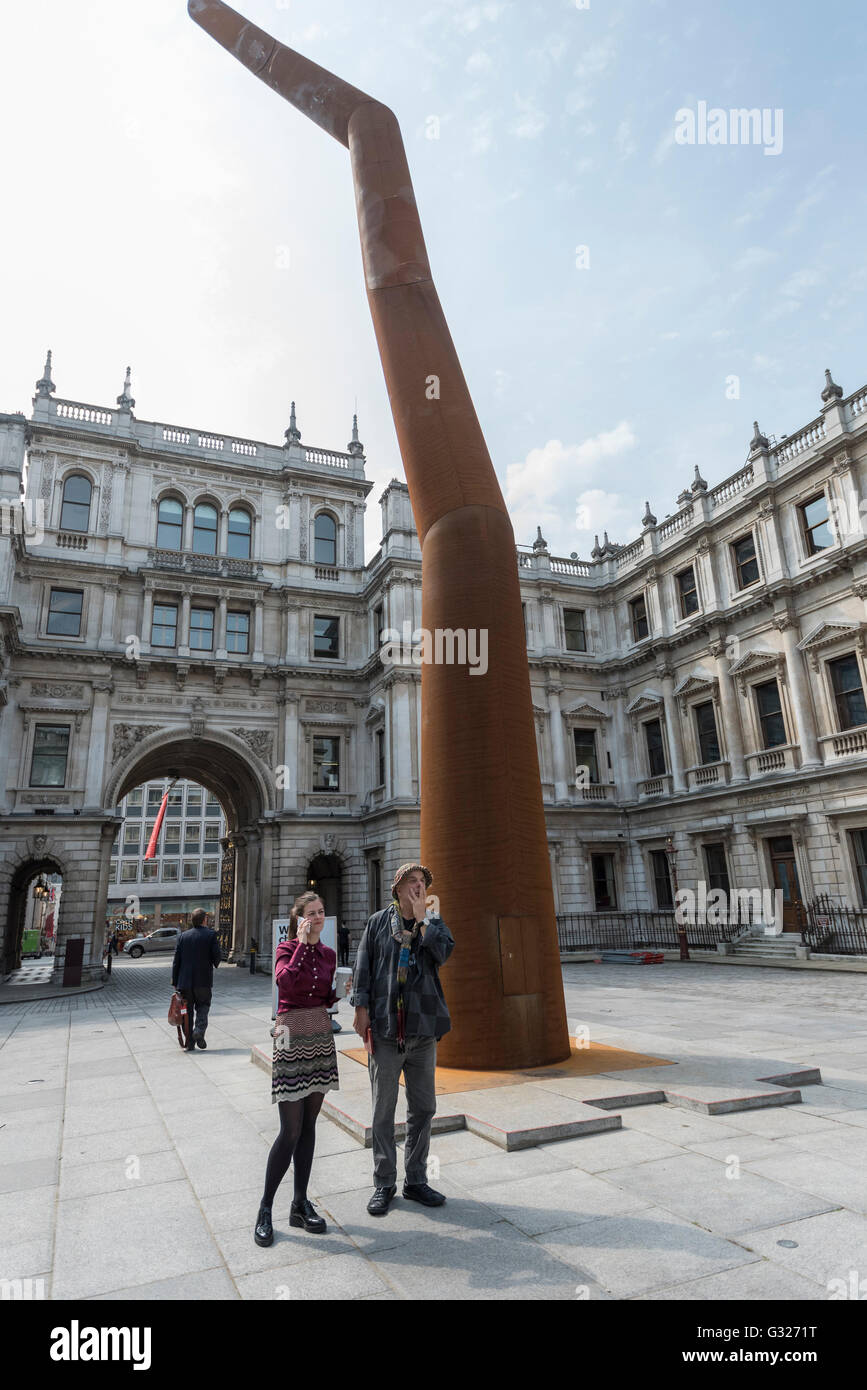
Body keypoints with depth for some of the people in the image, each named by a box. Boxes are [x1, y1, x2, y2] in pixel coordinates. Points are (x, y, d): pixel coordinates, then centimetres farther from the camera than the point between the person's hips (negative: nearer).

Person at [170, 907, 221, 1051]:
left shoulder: (183, 936, 3)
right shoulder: (211, 934, -5)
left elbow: (176, 960, 2)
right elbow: (216, 957, -7)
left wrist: (175, 982, 7)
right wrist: (214, 965, 17)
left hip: (185, 981, 2)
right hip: (203, 980, -2)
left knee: (187, 1011, 11)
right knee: (202, 1007, 13)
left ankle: (189, 1043, 11)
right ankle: (199, 1030, -10)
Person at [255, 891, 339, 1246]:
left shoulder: (328, 954, 8)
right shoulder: (287, 948, -6)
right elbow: (286, 983, -26)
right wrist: (302, 943, -21)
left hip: (321, 1038, 5)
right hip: (292, 1039, -5)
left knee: (308, 1126, 12)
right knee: (290, 1130, -5)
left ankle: (300, 1204, 23)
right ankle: (265, 1208, 11)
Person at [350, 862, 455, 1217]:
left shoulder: (434, 922, 6)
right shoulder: (378, 922, 1)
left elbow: (444, 952, -13)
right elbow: (363, 966, 1)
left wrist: (422, 920, -12)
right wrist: (361, 1007, -5)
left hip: (423, 1028, 2)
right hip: (385, 1028, -2)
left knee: (423, 1108, 12)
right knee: (383, 1110, 8)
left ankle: (416, 1180, 28)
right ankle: (384, 1184, 23)